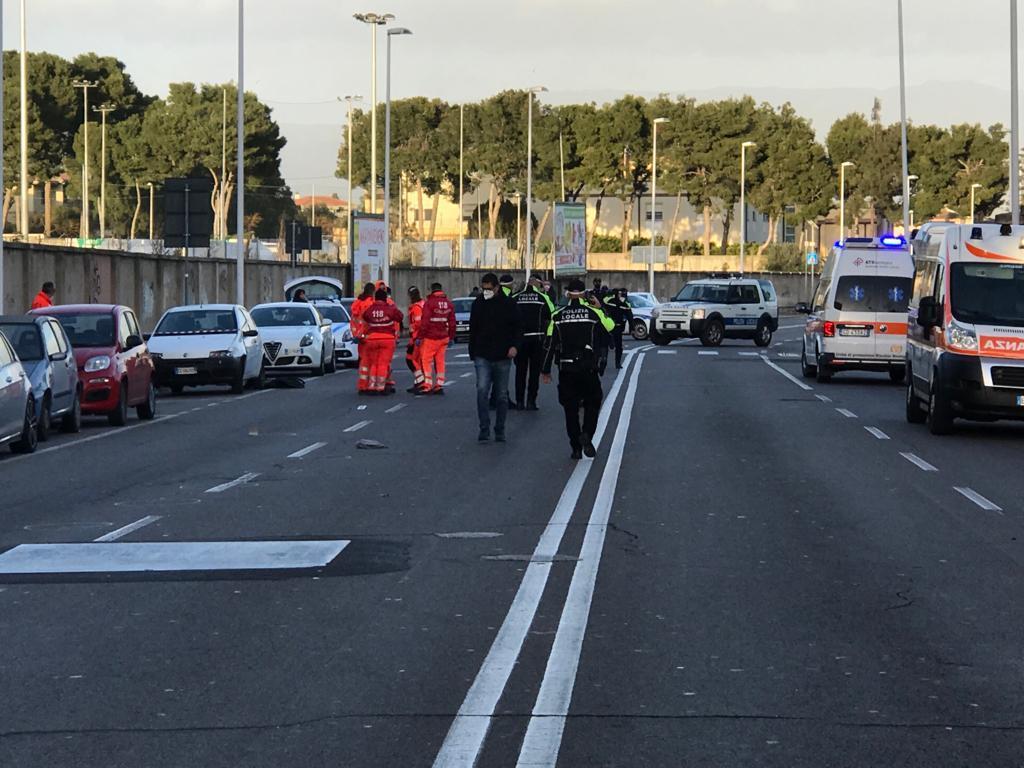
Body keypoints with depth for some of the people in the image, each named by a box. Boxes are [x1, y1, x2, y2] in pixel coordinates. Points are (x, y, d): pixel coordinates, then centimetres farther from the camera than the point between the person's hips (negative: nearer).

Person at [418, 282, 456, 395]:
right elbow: (452, 322, 12)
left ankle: (427, 386, -6)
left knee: (426, 360, -1)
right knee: (440, 361, 11)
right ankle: (439, 386, 12)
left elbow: (425, 322, -14)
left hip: (431, 338, -6)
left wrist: (420, 336, -9)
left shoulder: (429, 302, -10)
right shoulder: (449, 303, 9)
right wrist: (451, 337, 19)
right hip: (443, 337, 6)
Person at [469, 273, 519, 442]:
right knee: (482, 390, -15)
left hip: (502, 358, -1)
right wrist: (473, 353, 13)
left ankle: (500, 431, 16)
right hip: (482, 357, 1)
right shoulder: (478, 304, 5)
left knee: (501, 394, 7)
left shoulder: (508, 304, -1)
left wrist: (513, 345, -13)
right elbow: (473, 330, 13)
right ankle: (484, 429, -12)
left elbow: (516, 327, 4)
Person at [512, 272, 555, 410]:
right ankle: (531, 401, 0)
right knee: (535, 370, 4)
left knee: (520, 370, 9)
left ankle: (520, 401, 8)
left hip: (519, 337, 2)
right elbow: (553, 315, -2)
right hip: (537, 338, -2)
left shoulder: (515, 298, 0)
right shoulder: (543, 298, -5)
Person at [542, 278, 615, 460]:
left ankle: (576, 448, 7)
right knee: (592, 404, 13)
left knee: (570, 408, 8)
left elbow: (550, 345, 2)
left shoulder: (558, 316, 1)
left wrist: (546, 371, 8)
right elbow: (611, 327, 10)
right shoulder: (593, 313, -3)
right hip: (588, 368, -1)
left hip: (566, 370, 1)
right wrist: (600, 308, 16)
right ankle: (586, 435, -11)